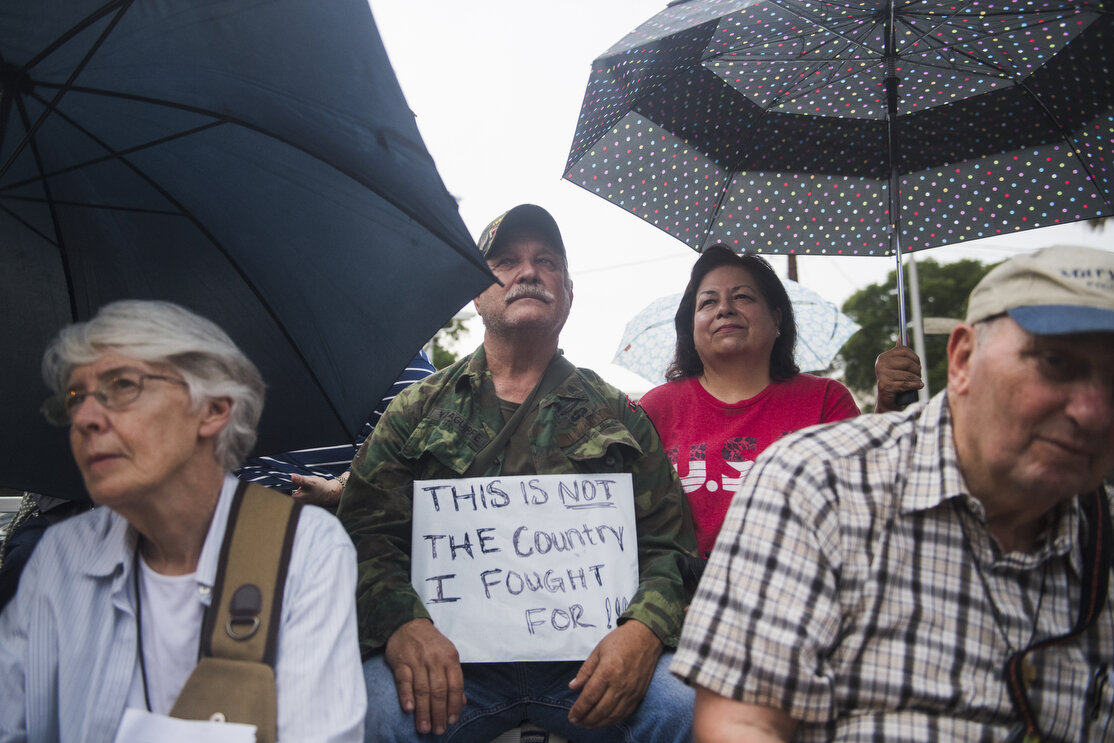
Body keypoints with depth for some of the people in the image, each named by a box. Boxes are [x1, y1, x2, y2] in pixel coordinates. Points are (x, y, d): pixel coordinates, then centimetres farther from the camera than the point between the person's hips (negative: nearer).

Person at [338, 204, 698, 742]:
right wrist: (402, 624, -17)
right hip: (451, 656, 0)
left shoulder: (618, 417, 14)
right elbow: (366, 532, 4)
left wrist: (645, 627, -13)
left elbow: (667, 544, 8)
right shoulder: (418, 410, 13)